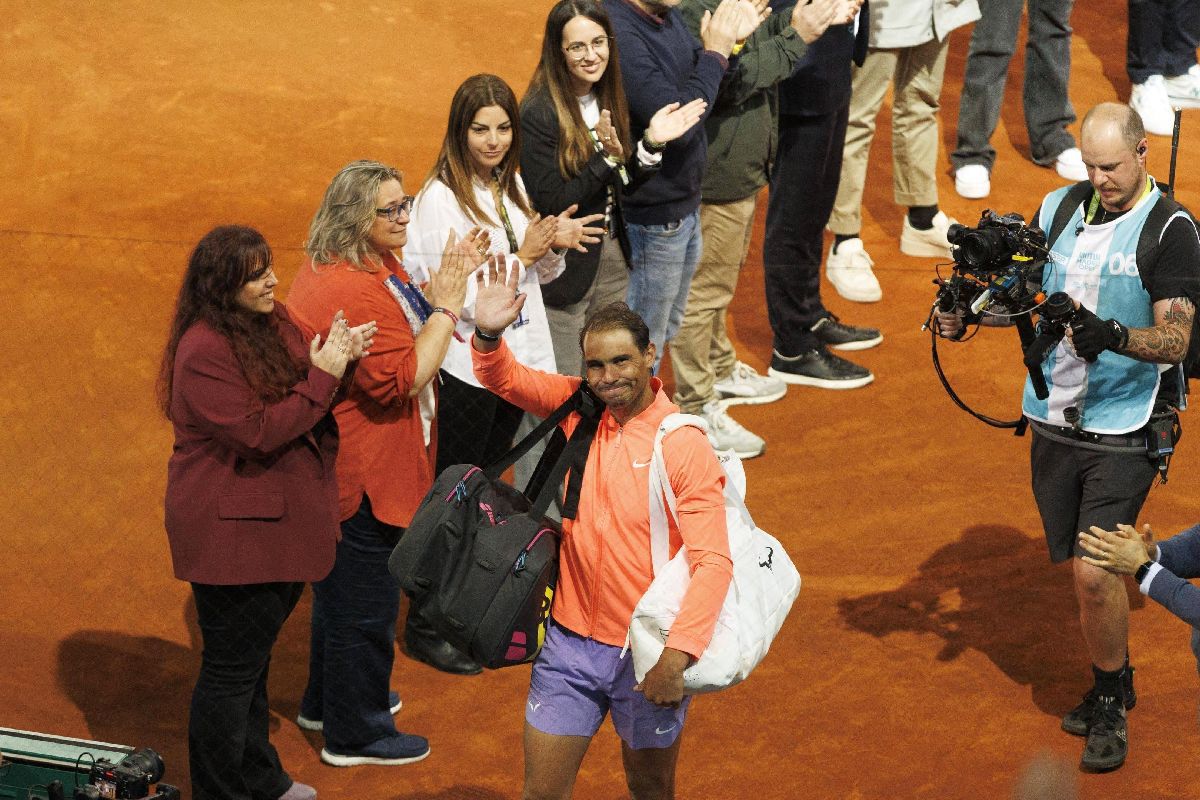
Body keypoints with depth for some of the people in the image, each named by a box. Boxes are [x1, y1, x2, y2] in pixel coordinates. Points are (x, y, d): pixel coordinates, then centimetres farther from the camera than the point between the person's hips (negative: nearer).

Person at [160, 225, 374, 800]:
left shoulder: (274, 322, 5)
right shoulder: (204, 353, -22)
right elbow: (259, 433, -25)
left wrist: (340, 355, -9)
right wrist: (322, 377, -23)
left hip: (277, 524, 9)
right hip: (232, 531, -9)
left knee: (255, 653, 23)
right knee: (232, 668, 1)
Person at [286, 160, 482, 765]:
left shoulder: (370, 266, 5)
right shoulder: (351, 291, -29)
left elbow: (404, 325, 15)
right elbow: (404, 379, -29)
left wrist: (445, 283, 1)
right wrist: (446, 307, -24)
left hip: (346, 467, 11)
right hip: (359, 476, -11)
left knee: (341, 589, 26)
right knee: (364, 603, 4)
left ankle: (326, 701, 44)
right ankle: (355, 734, 19)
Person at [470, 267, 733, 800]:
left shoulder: (684, 446, -16)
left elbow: (713, 561, -21)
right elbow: (505, 379, -3)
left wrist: (677, 656, -32)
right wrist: (488, 335, -28)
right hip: (569, 642, 3)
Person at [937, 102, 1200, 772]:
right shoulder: (1061, 208, 7)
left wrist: (1115, 336, -36)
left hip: (1124, 432, -6)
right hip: (1054, 422, 6)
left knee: (1095, 572, -12)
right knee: (1080, 565, 12)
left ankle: (1109, 706, 6)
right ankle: (1116, 679, 33)